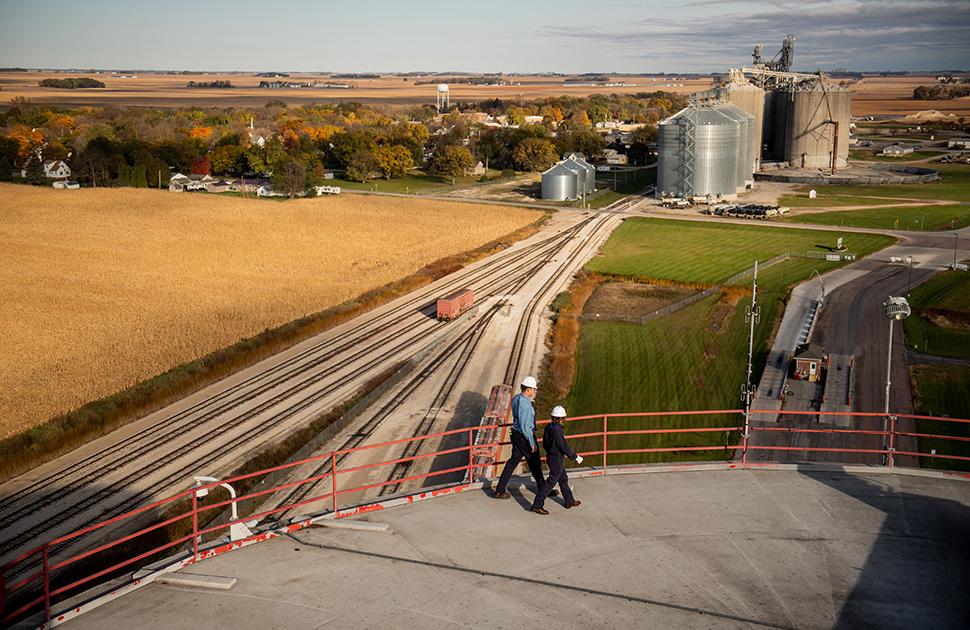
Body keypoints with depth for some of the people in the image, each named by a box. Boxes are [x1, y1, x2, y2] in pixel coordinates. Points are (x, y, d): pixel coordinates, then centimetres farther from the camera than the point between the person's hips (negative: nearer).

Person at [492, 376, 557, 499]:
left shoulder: (515, 398, 3)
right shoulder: (524, 404, -26)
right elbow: (525, 427, -25)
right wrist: (532, 443, -19)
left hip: (516, 433, 9)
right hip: (525, 435, -9)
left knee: (514, 460, 13)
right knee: (534, 462, 10)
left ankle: (500, 490, 11)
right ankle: (542, 488, 29)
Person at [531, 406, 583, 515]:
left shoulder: (548, 427, -1)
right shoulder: (557, 431, -26)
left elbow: (544, 444, 9)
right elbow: (565, 447, -21)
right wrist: (575, 457, -8)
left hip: (550, 456, 9)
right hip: (557, 460, -9)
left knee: (563, 479, 22)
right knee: (551, 482, -2)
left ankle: (569, 501, 37)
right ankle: (537, 505, 1)